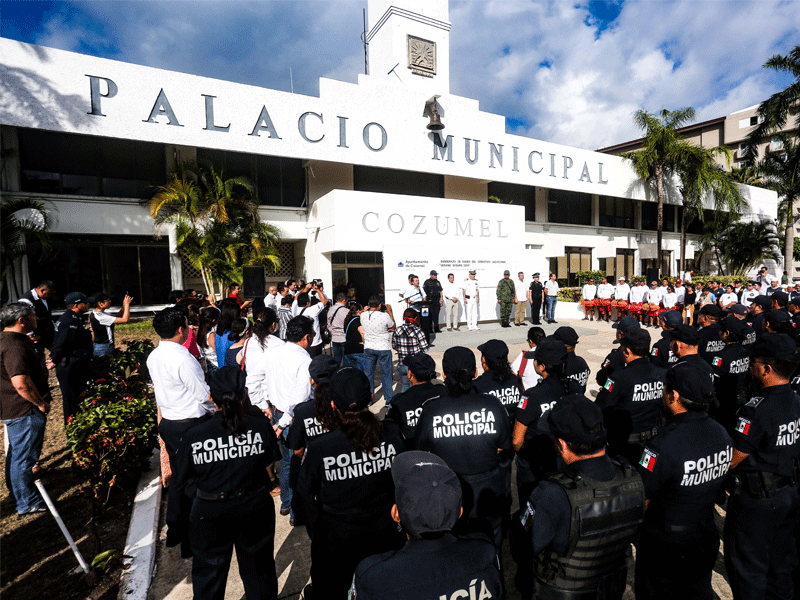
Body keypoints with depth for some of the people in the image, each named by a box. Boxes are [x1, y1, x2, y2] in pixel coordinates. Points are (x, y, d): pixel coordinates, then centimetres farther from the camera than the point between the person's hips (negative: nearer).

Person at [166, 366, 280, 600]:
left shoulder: (193, 436, -21)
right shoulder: (261, 426, -21)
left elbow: (180, 482, -10)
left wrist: (174, 522, 4)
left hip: (210, 514, 0)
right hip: (255, 508, 1)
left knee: (209, 573, 26)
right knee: (258, 566, 25)